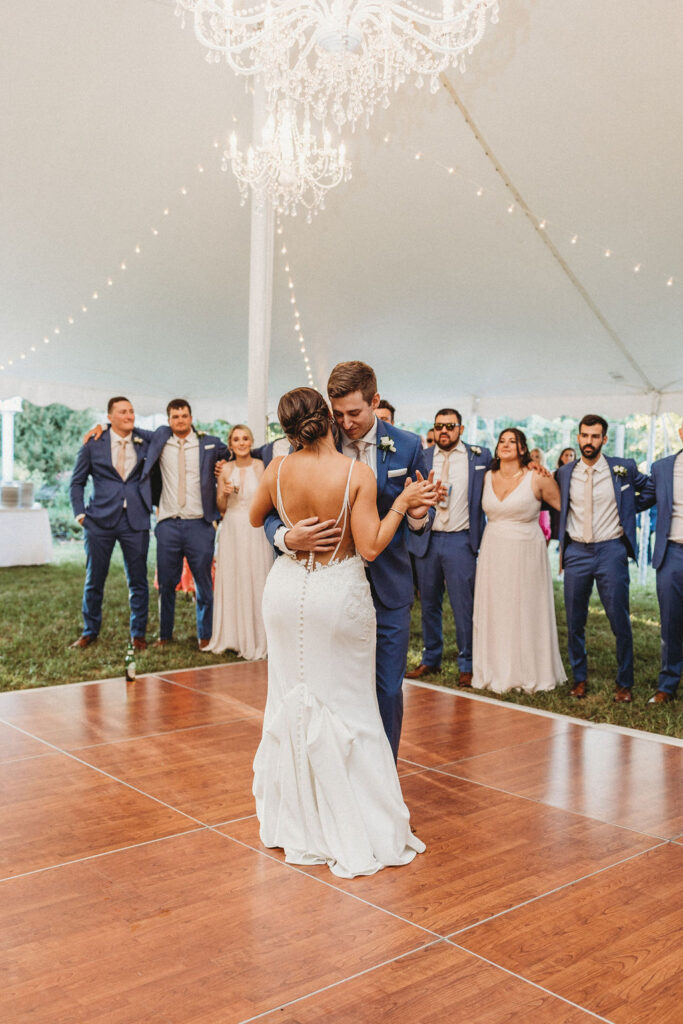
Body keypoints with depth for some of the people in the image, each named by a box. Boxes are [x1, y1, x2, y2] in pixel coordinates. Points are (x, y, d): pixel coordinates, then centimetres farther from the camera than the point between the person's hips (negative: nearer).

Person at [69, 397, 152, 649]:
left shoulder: (145, 441, 5)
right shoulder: (93, 444, 3)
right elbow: (77, 481, 8)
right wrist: (80, 513, 0)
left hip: (136, 520, 1)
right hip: (101, 520, 0)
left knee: (138, 581, 5)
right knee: (94, 579, 8)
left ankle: (138, 633, 19)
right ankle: (90, 631, 25)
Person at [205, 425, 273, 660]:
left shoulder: (262, 467, -3)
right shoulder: (226, 469, 6)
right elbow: (221, 508, 10)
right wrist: (225, 493, -7)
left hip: (256, 532, -3)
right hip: (231, 532, 3)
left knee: (255, 583, -1)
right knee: (230, 582, 6)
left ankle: (255, 640, 10)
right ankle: (231, 636, 18)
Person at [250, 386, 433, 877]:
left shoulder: (278, 471, -6)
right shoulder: (358, 473, -16)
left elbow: (255, 518, 12)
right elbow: (370, 548, -17)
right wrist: (402, 504, -7)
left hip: (288, 588, 3)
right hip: (339, 594, -3)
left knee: (290, 702, 15)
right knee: (347, 706, 7)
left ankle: (292, 819, 29)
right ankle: (353, 829, 17)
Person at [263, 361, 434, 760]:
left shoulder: (408, 446, -3)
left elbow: (422, 522, 3)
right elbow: (273, 514, -7)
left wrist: (418, 513, -22)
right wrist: (288, 537, -31)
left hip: (388, 589, 1)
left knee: (388, 690, 7)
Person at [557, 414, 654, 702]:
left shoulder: (623, 468, -1)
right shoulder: (564, 473, 5)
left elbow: (652, 491, 12)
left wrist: (626, 511, 5)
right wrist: (562, 537, 8)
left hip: (611, 551, -2)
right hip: (576, 552, 2)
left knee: (620, 621, 1)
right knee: (574, 621, 7)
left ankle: (625, 683, 15)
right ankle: (579, 678, 22)